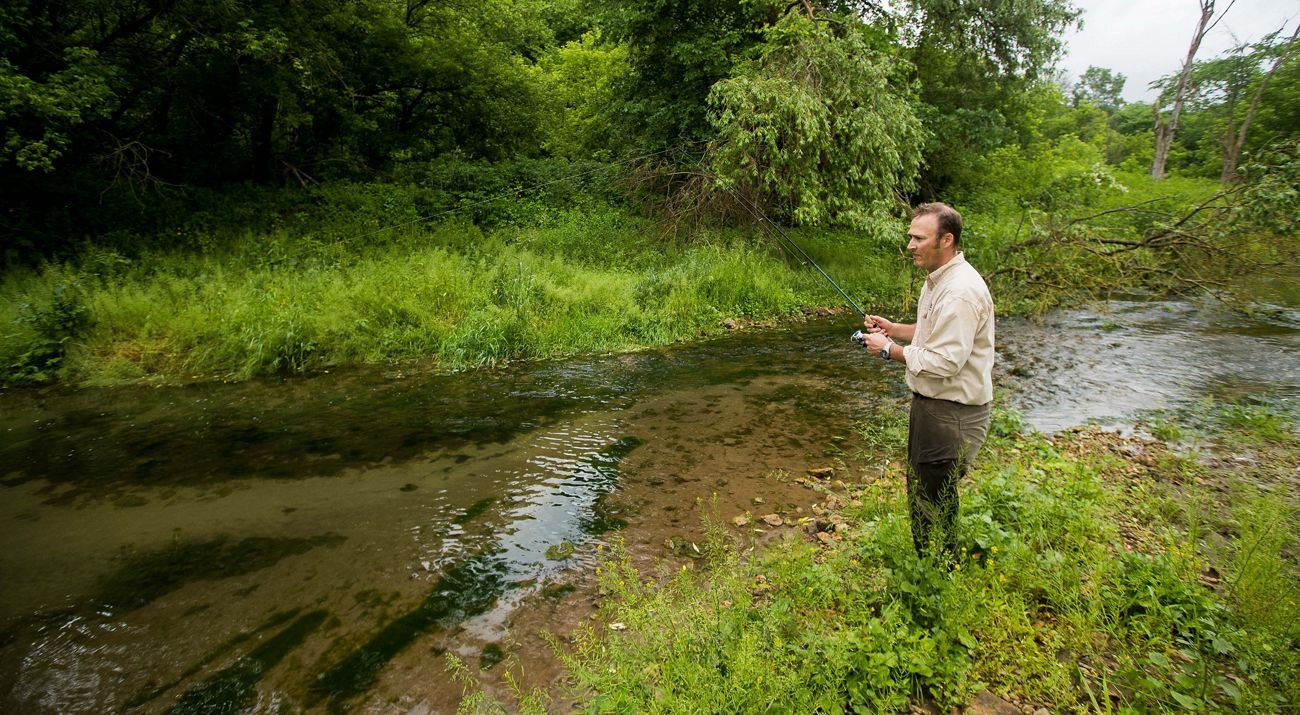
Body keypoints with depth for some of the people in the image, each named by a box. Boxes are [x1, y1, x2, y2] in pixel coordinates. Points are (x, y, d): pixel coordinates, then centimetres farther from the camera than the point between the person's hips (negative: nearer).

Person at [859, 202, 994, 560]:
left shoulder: (961, 292, -25)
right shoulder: (937, 278, 9)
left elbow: (945, 361, -28)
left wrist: (889, 350, -17)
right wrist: (894, 328, 7)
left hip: (953, 413, -11)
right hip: (929, 402, 11)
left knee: (934, 502, 3)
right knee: (918, 492, 23)